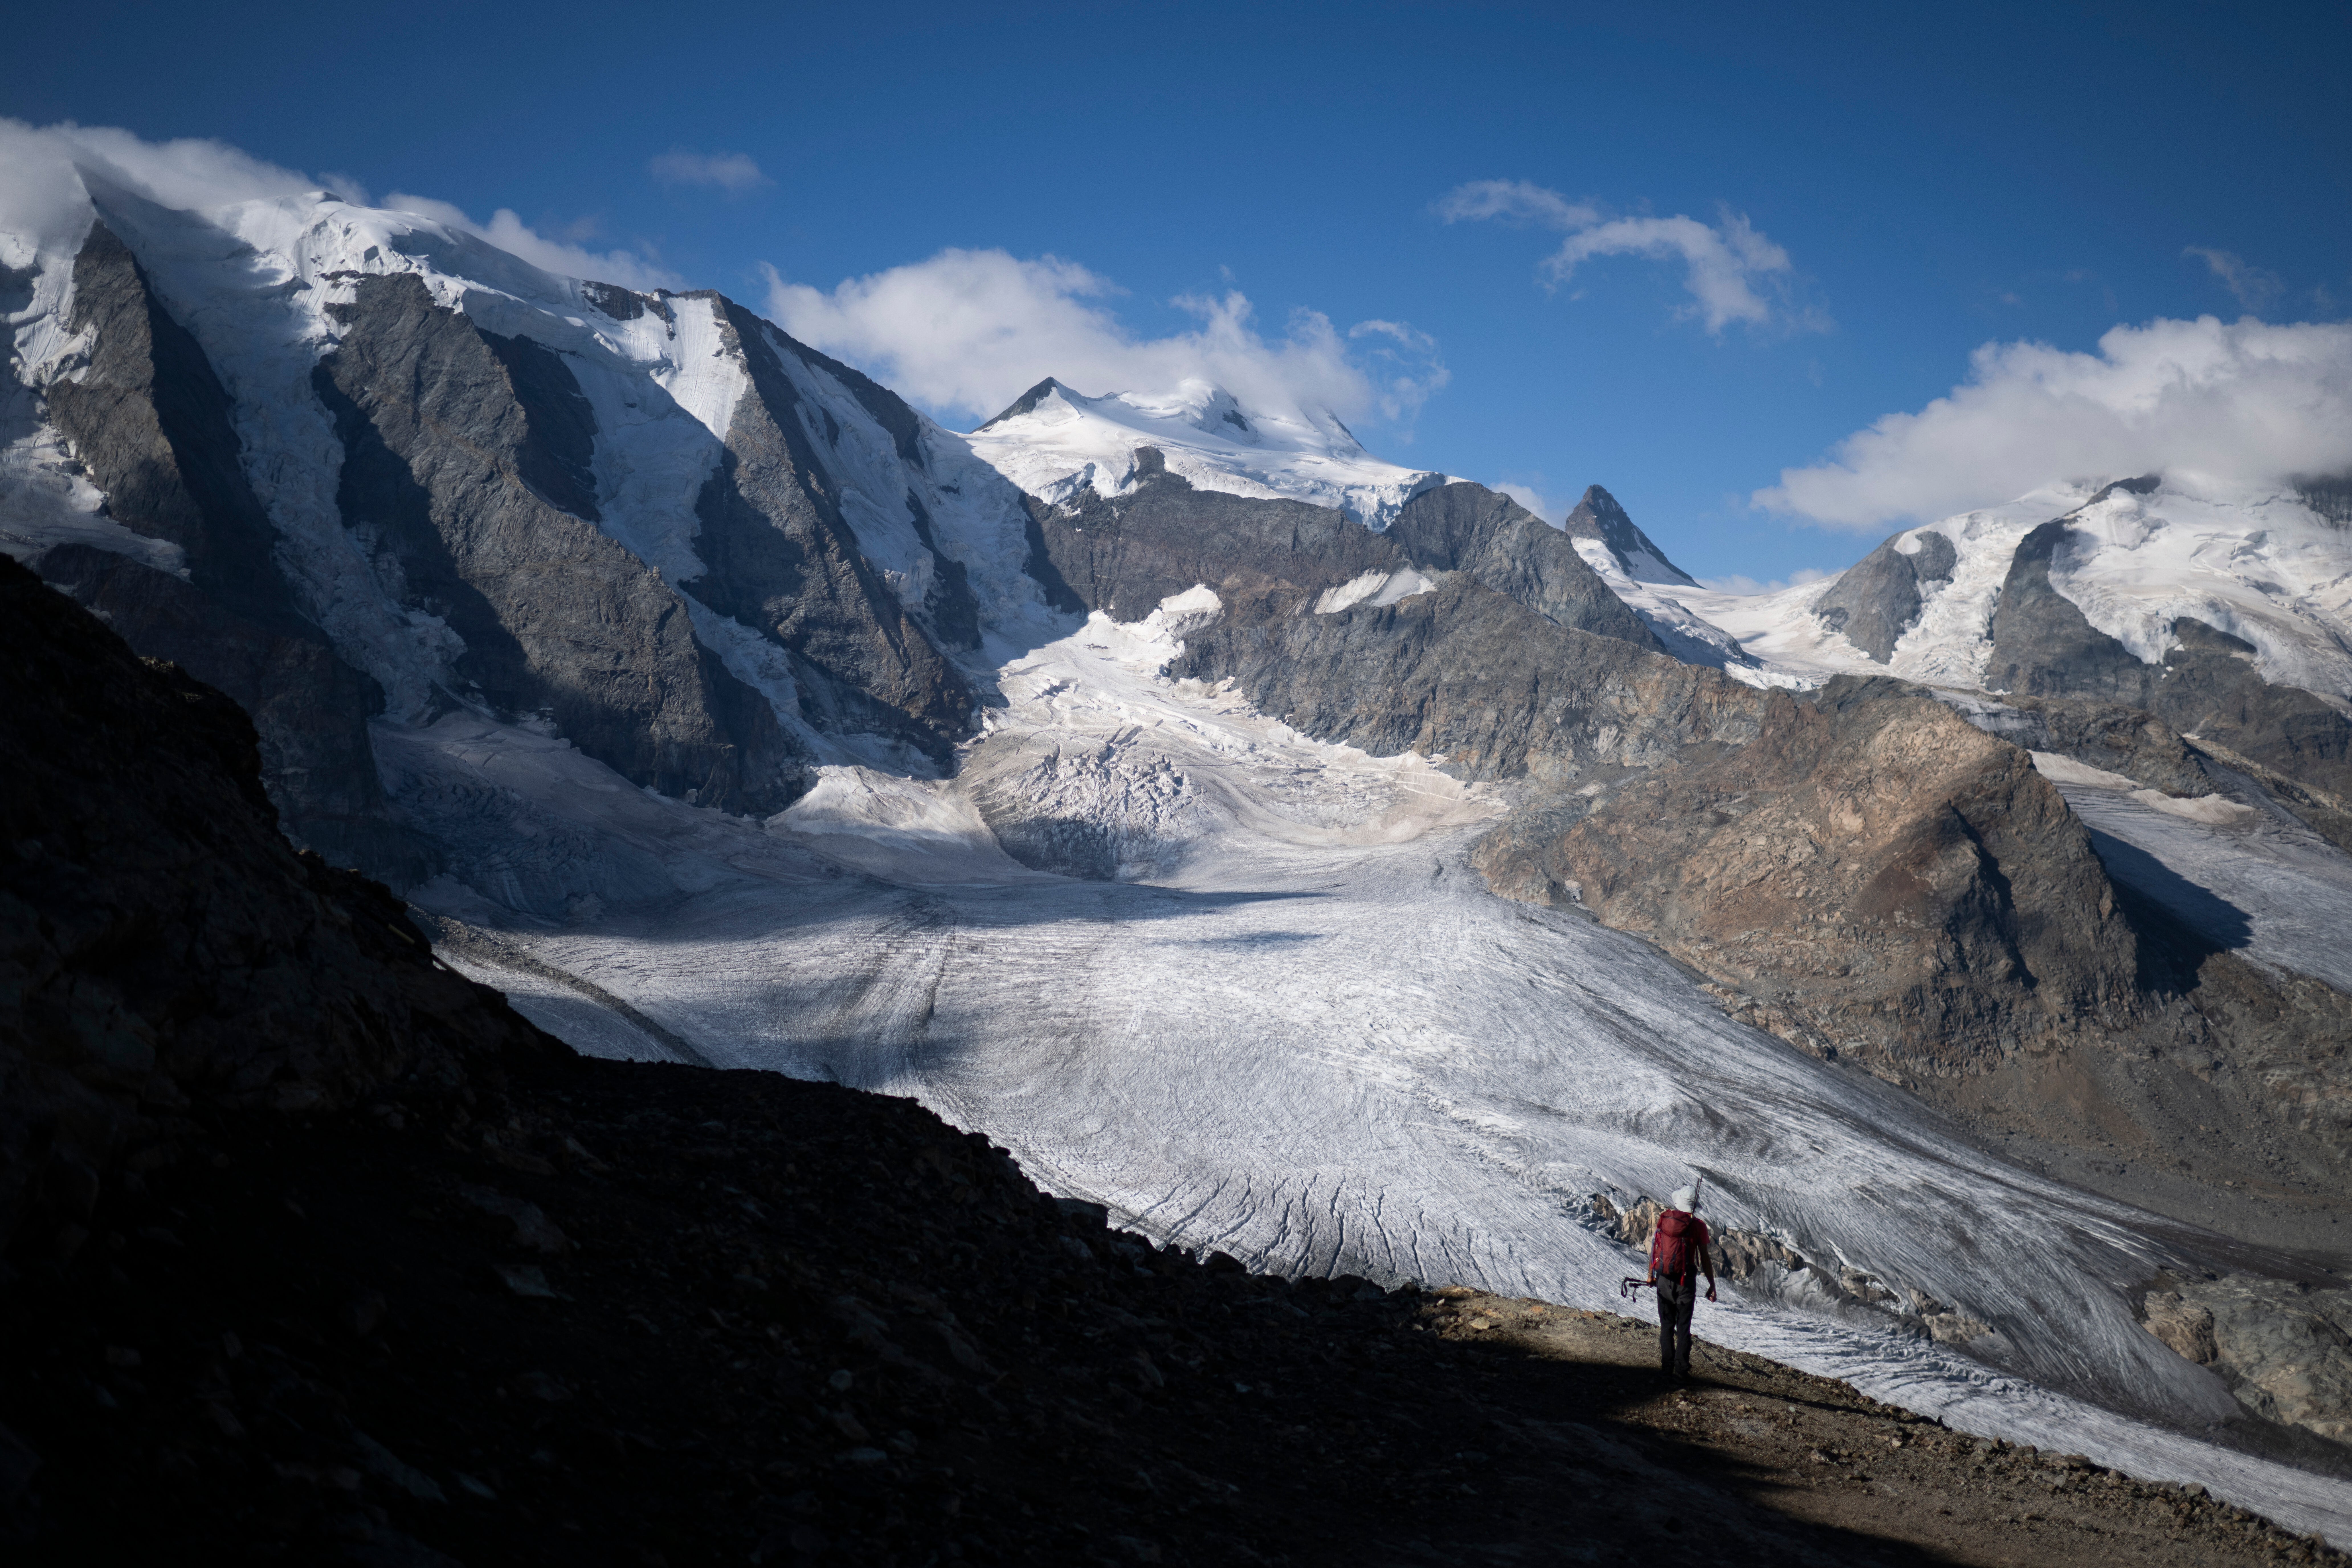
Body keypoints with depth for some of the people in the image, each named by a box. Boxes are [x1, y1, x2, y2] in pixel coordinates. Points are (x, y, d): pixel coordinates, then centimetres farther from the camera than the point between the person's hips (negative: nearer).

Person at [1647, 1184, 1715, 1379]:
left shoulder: (1664, 1219, 0)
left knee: (1666, 1326, 11)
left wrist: (1652, 1275, 20)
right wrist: (1712, 1286, 0)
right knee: (1683, 1328, 6)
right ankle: (1681, 1369, 3)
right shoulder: (1697, 1226, -9)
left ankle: (1667, 1367, 10)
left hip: (1664, 1280, 2)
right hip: (1686, 1282, -2)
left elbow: (1655, 1249, 7)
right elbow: (1705, 1258, -7)